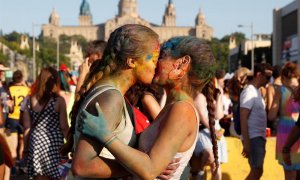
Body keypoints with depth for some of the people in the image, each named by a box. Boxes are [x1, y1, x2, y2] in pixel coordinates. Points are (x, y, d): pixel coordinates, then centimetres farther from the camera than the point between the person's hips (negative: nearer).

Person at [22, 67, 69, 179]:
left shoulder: (30, 100, 2)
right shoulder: (59, 100, -9)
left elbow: (27, 127, 3)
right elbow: (63, 127, -7)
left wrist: (25, 146, 11)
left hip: (36, 142, 4)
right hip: (53, 143, -4)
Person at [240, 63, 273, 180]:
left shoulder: (257, 92, 16)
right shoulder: (249, 92, -13)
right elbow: (243, 119, -19)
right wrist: (246, 143, -23)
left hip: (259, 137, 9)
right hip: (253, 138, -9)